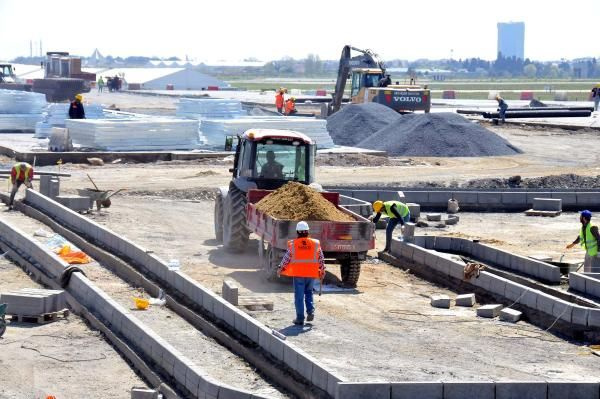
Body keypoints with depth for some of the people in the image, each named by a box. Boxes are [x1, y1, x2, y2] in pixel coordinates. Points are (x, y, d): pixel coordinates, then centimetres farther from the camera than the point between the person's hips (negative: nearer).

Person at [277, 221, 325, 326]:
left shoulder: (293, 244, -6)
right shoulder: (315, 243, -1)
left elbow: (286, 258, 0)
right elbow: (321, 259, 6)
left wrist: (280, 269, 16)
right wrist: (322, 271, 20)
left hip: (298, 274, -2)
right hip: (312, 274, 2)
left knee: (299, 296, 4)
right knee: (309, 293, 22)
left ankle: (300, 318, 4)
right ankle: (310, 311, 6)